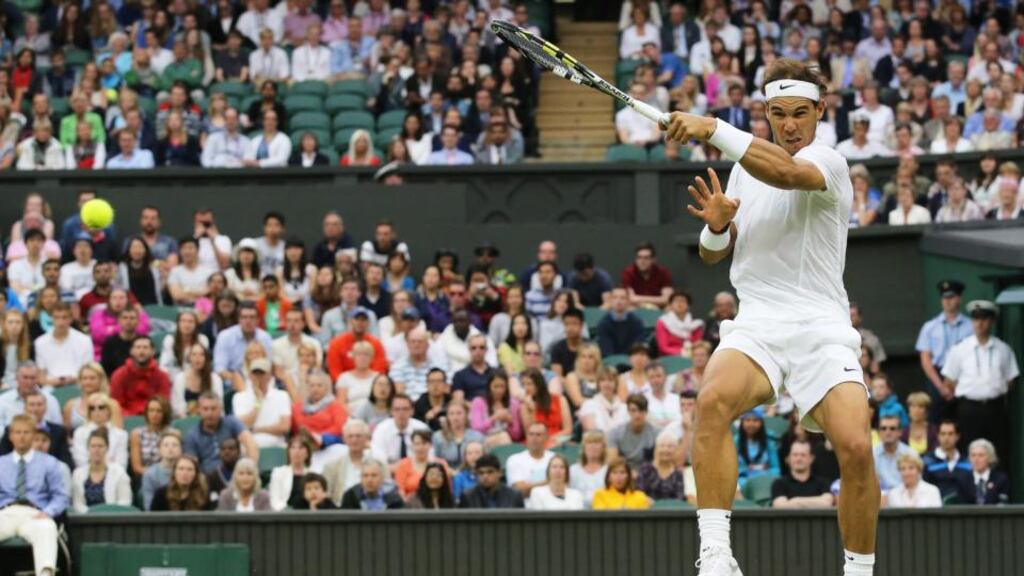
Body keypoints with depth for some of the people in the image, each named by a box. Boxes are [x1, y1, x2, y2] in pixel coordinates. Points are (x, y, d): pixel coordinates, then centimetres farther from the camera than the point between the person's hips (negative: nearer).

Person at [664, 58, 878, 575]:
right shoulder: (746, 166, 17)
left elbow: (784, 172, -29)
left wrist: (713, 130, -33)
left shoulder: (828, 163, -4)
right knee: (713, 400, -30)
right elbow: (714, 253, 25)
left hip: (820, 328, -3)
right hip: (755, 324, 3)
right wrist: (717, 226, 1)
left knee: (855, 446, -22)